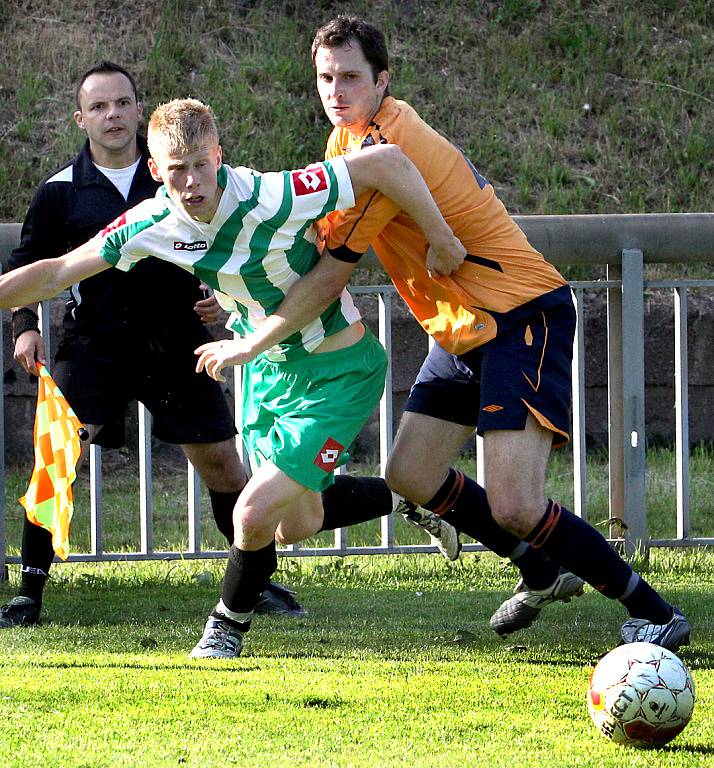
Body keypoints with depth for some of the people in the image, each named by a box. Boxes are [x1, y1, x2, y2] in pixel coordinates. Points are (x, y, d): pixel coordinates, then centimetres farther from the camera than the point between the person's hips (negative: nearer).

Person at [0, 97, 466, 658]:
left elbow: (387, 161, -30)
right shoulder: (154, 223, -12)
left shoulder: (271, 200, -31)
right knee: (296, 523, 19)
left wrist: (441, 240, -23)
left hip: (338, 373, -7)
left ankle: (230, 624, 15)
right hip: (266, 365, 7)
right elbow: (56, 273, -2)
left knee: (255, 513, -14)